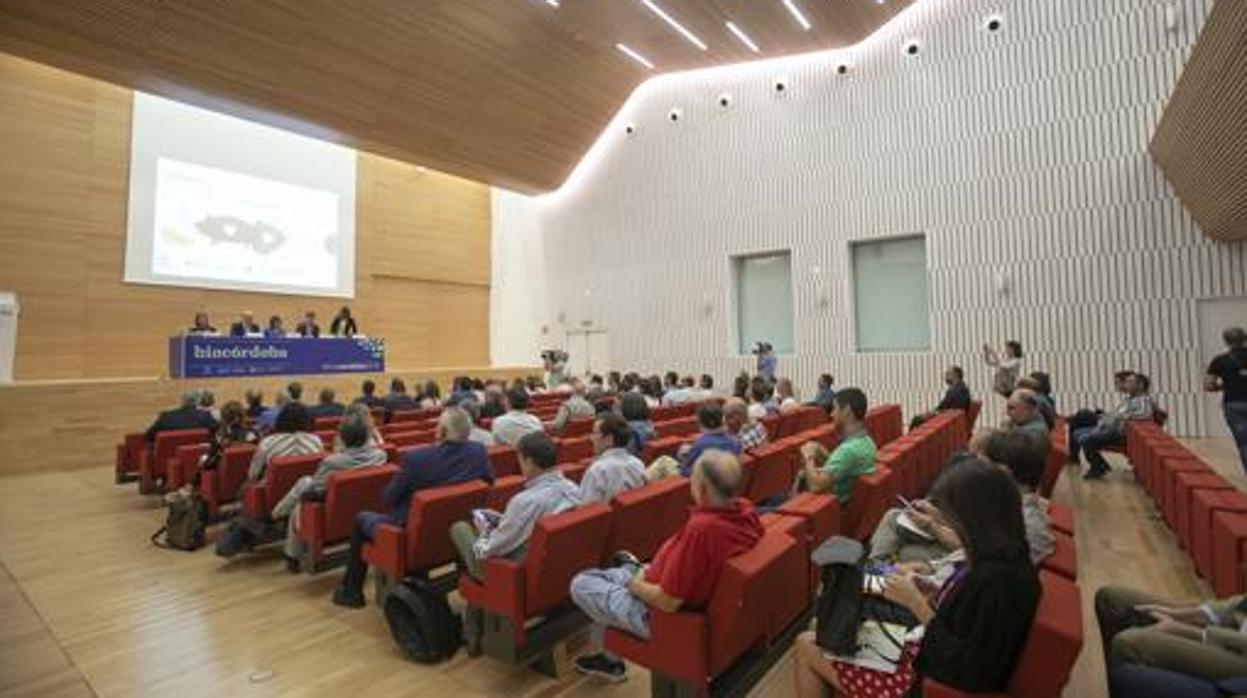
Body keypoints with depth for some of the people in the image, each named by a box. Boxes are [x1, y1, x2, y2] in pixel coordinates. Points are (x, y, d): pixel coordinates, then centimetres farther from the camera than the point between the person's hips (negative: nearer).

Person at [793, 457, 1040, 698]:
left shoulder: (999, 577, -31)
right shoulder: (999, 557, -4)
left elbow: (968, 674, -27)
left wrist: (917, 604, -24)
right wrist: (935, 593, -2)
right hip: (932, 655, 9)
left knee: (808, 647, 3)